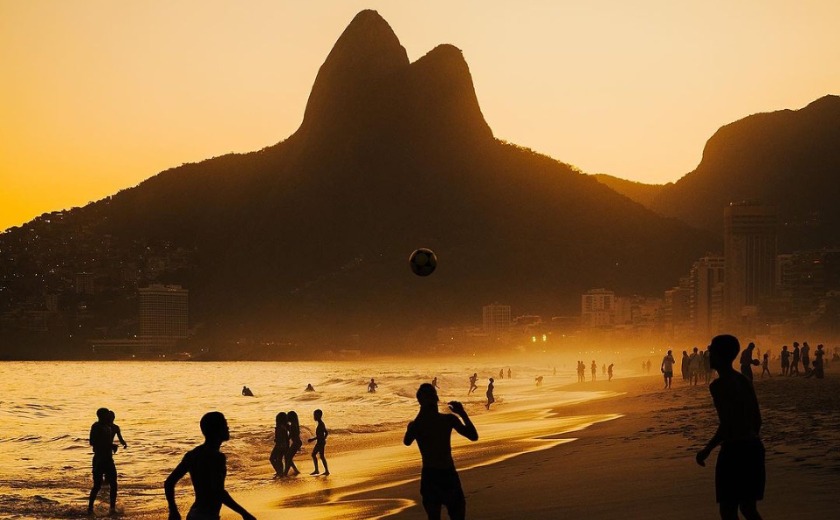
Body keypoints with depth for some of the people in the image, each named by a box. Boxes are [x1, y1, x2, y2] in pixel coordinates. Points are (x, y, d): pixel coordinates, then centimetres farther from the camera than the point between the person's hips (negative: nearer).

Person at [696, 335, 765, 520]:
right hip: (754, 447, 8)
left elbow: (726, 425, -20)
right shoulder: (744, 381, 11)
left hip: (733, 450, -8)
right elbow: (757, 420, 15)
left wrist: (707, 449, -10)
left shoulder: (718, 385, -14)